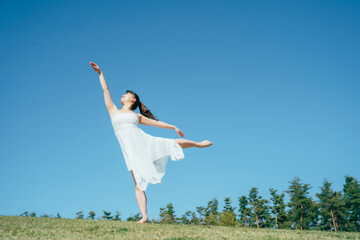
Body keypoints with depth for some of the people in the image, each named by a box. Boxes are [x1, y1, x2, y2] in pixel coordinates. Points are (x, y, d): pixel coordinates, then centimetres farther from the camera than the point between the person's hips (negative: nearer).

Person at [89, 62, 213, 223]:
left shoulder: (136, 116, 18)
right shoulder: (114, 111, 18)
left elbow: (156, 122, 25)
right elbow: (105, 90, 17)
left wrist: (173, 127, 28)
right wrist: (100, 73, 17)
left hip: (146, 143, 1)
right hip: (131, 151, -1)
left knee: (174, 143, 3)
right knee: (138, 184, -7)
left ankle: (199, 144, 31)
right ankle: (144, 217, -9)